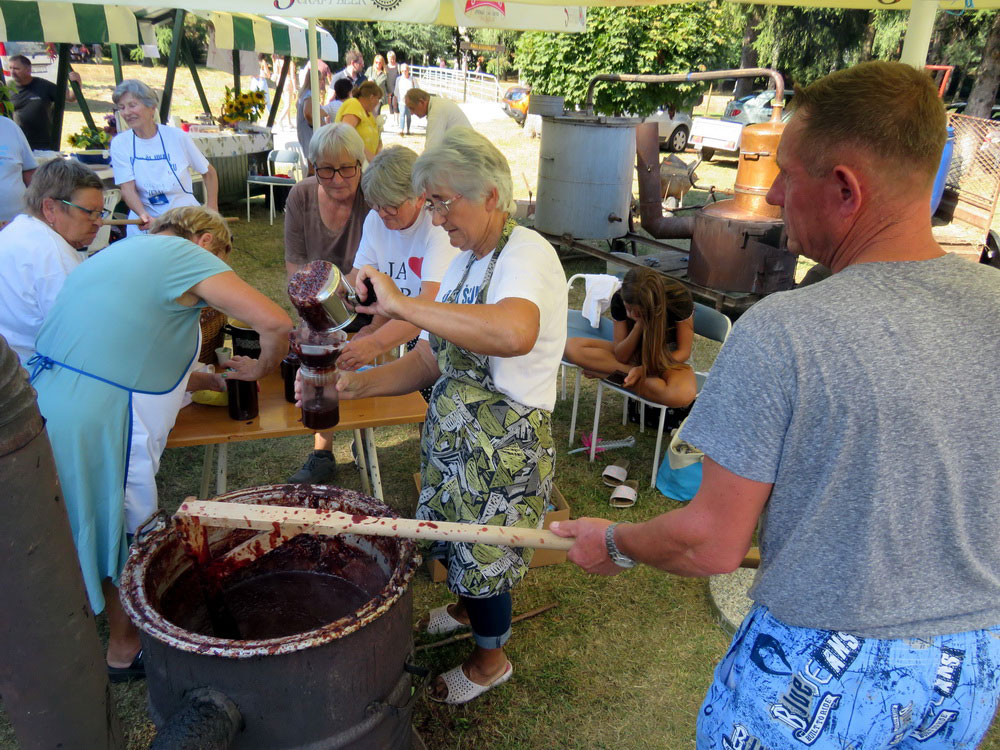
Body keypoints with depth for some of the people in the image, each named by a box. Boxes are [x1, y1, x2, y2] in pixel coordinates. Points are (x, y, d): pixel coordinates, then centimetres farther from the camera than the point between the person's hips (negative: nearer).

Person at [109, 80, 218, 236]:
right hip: (145, 224, 1)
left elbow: (209, 173, 5)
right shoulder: (119, 144, -4)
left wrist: (212, 210, -2)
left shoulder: (177, 136, -5)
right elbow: (127, 188, -12)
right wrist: (143, 214, -31)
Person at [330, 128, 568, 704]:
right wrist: (356, 384, -8)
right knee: (457, 539, 26)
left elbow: (514, 333, -47)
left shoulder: (527, 254, -23)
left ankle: (491, 657, 42)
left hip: (505, 444, -8)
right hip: (453, 433, 8)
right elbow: (431, 358, 6)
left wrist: (402, 304, -40)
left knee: (485, 553, 13)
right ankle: (468, 608, 58)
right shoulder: (467, 261, 5)